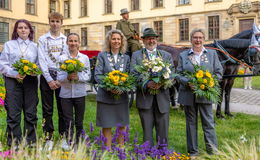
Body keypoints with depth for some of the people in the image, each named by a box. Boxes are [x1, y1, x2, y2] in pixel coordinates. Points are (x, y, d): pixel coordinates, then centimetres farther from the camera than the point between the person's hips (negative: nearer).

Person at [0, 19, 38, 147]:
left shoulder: (35, 46, 13)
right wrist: (15, 74, -13)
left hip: (30, 80, 1)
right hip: (13, 80, -1)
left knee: (31, 112, 4)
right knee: (13, 112, -2)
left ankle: (31, 141, 15)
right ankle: (14, 142, 8)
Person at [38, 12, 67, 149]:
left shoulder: (66, 40, 8)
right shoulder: (43, 39, 5)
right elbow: (42, 60, -1)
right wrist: (49, 80, -8)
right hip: (46, 75, 0)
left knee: (63, 108, 4)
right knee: (47, 109, 3)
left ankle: (64, 136, 13)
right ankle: (48, 138, 11)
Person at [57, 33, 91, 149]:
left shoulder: (84, 58, 3)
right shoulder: (62, 58, 2)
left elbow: (88, 76, 1)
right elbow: (59, 77, -1)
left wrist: (78, 77, -17)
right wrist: (68, 77, -20)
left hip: (80, 93, 1)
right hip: (66, 93, 0)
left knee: (79, 121, 10)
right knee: (68, 121, 5)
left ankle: (79, 143, 24)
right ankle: (68, 142, 17)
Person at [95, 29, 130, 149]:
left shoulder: (126, 57, 9)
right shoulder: (102, 56, 0)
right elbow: (97, 75, -6)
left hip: (122, 96, 3)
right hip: (105, 95, -2)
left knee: (122, 124, 9)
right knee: (106, 125, 4)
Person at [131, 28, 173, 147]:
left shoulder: (167, 55, 12)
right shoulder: (136, 55, 7)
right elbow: (133, 74, -6)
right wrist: (147, 83, -22)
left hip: (162, 97, 1)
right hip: (144, 98, -1)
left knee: (163, 129, 7)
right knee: (147, 129, 6)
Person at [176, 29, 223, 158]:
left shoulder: (212, 54, 9)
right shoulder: (183, 55, 8)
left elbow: (219, 72, 6)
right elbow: (178, 74, 4)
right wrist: (188, 82, -15)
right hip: (188, 95, 1)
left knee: (209, 123, 0)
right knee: (191, 123, 9)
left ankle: (213, 151, 10)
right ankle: (193, 152, 20)